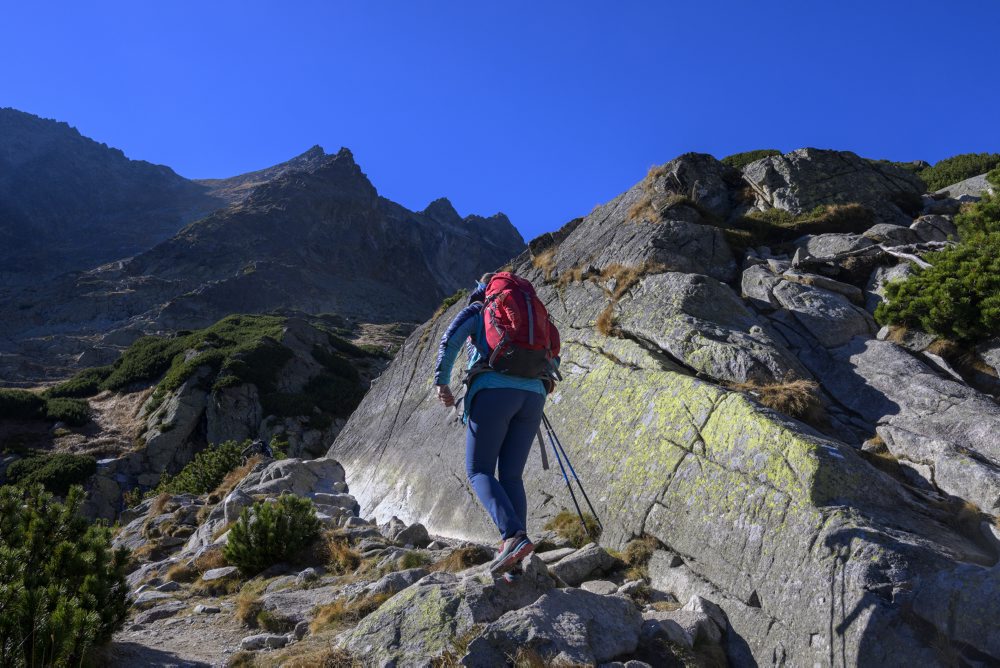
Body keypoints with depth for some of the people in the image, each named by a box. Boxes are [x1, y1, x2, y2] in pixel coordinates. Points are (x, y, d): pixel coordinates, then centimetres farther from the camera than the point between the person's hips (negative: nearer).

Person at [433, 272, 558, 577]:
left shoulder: (476, 311, 19)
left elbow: (450, 340, -1)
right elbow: (552, 360, 28)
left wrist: (442, 383, 0)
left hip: (493, 392, -5)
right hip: (532, 397, 5)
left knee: (479, 472, 1)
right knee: (511, 476, 10)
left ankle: (514, 536, -22)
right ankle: (514, 564, 0)